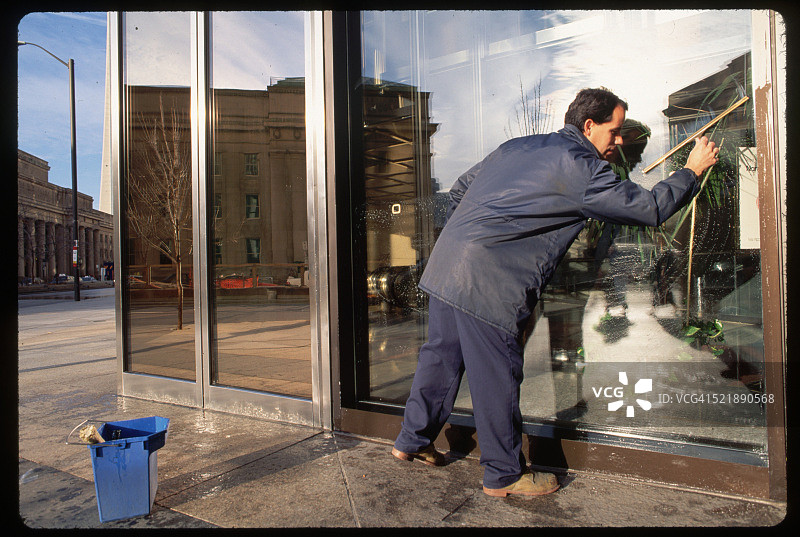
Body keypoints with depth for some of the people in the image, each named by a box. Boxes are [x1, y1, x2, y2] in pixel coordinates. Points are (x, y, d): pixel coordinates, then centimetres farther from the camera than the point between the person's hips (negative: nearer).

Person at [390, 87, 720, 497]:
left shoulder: (518, 146, 20)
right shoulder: (581, 168, -4)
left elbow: (459, 189, 24)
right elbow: (650, 208, 1)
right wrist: (692, 170, 17)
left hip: (446, 264, 9)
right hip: (487, 281, -9)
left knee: (441, 356, 19)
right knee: (497, 375, 4)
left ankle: (412, 441, 34)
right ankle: (504, 475, 21)